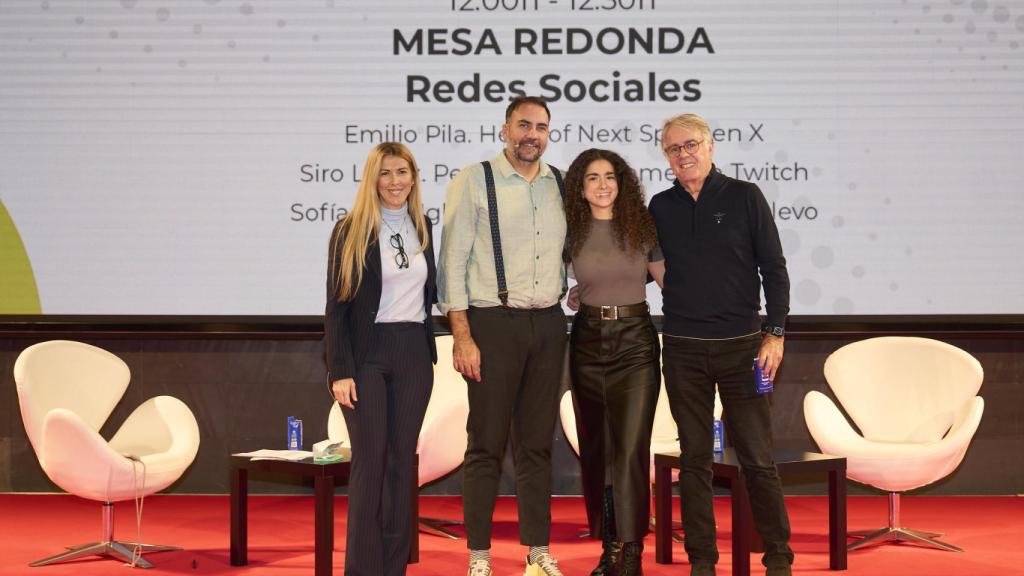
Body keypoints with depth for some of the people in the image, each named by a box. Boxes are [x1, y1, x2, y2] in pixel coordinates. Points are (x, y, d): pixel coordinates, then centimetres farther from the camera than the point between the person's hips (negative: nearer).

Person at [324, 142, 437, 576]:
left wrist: (428, 350, 12)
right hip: (367, 353, -4)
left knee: (402, 458, 6)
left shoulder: (422, 229, 11)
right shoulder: (350, 230, -3)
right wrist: (340, 371, -11)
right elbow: (337, 304, -5)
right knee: (369, 459, -6)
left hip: (413, 353, 4)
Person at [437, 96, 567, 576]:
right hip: (493, 321, -4)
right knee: (487, 444, 0)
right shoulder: (474, 181, -3)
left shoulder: (560, 186, 11)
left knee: (536, 443, 10)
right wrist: (462, 336, -12)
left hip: (548, 324, 4)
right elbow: (452, 261, -7)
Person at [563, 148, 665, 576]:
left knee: (630, 447, -10)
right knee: (595, 448, 7)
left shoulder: (642, 227, 1)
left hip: (635, 342, -2)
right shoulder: (572, 232, 3)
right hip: (588, 342, 2)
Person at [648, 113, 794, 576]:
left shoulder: (744, 197, 1)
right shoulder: (661, 207, 8)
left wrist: (774, 333, -5)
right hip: (683, 350, 2)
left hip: (740, 346, -2)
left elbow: (774, 269, 1)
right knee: (694, 459, 6)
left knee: (757, 459, -2)